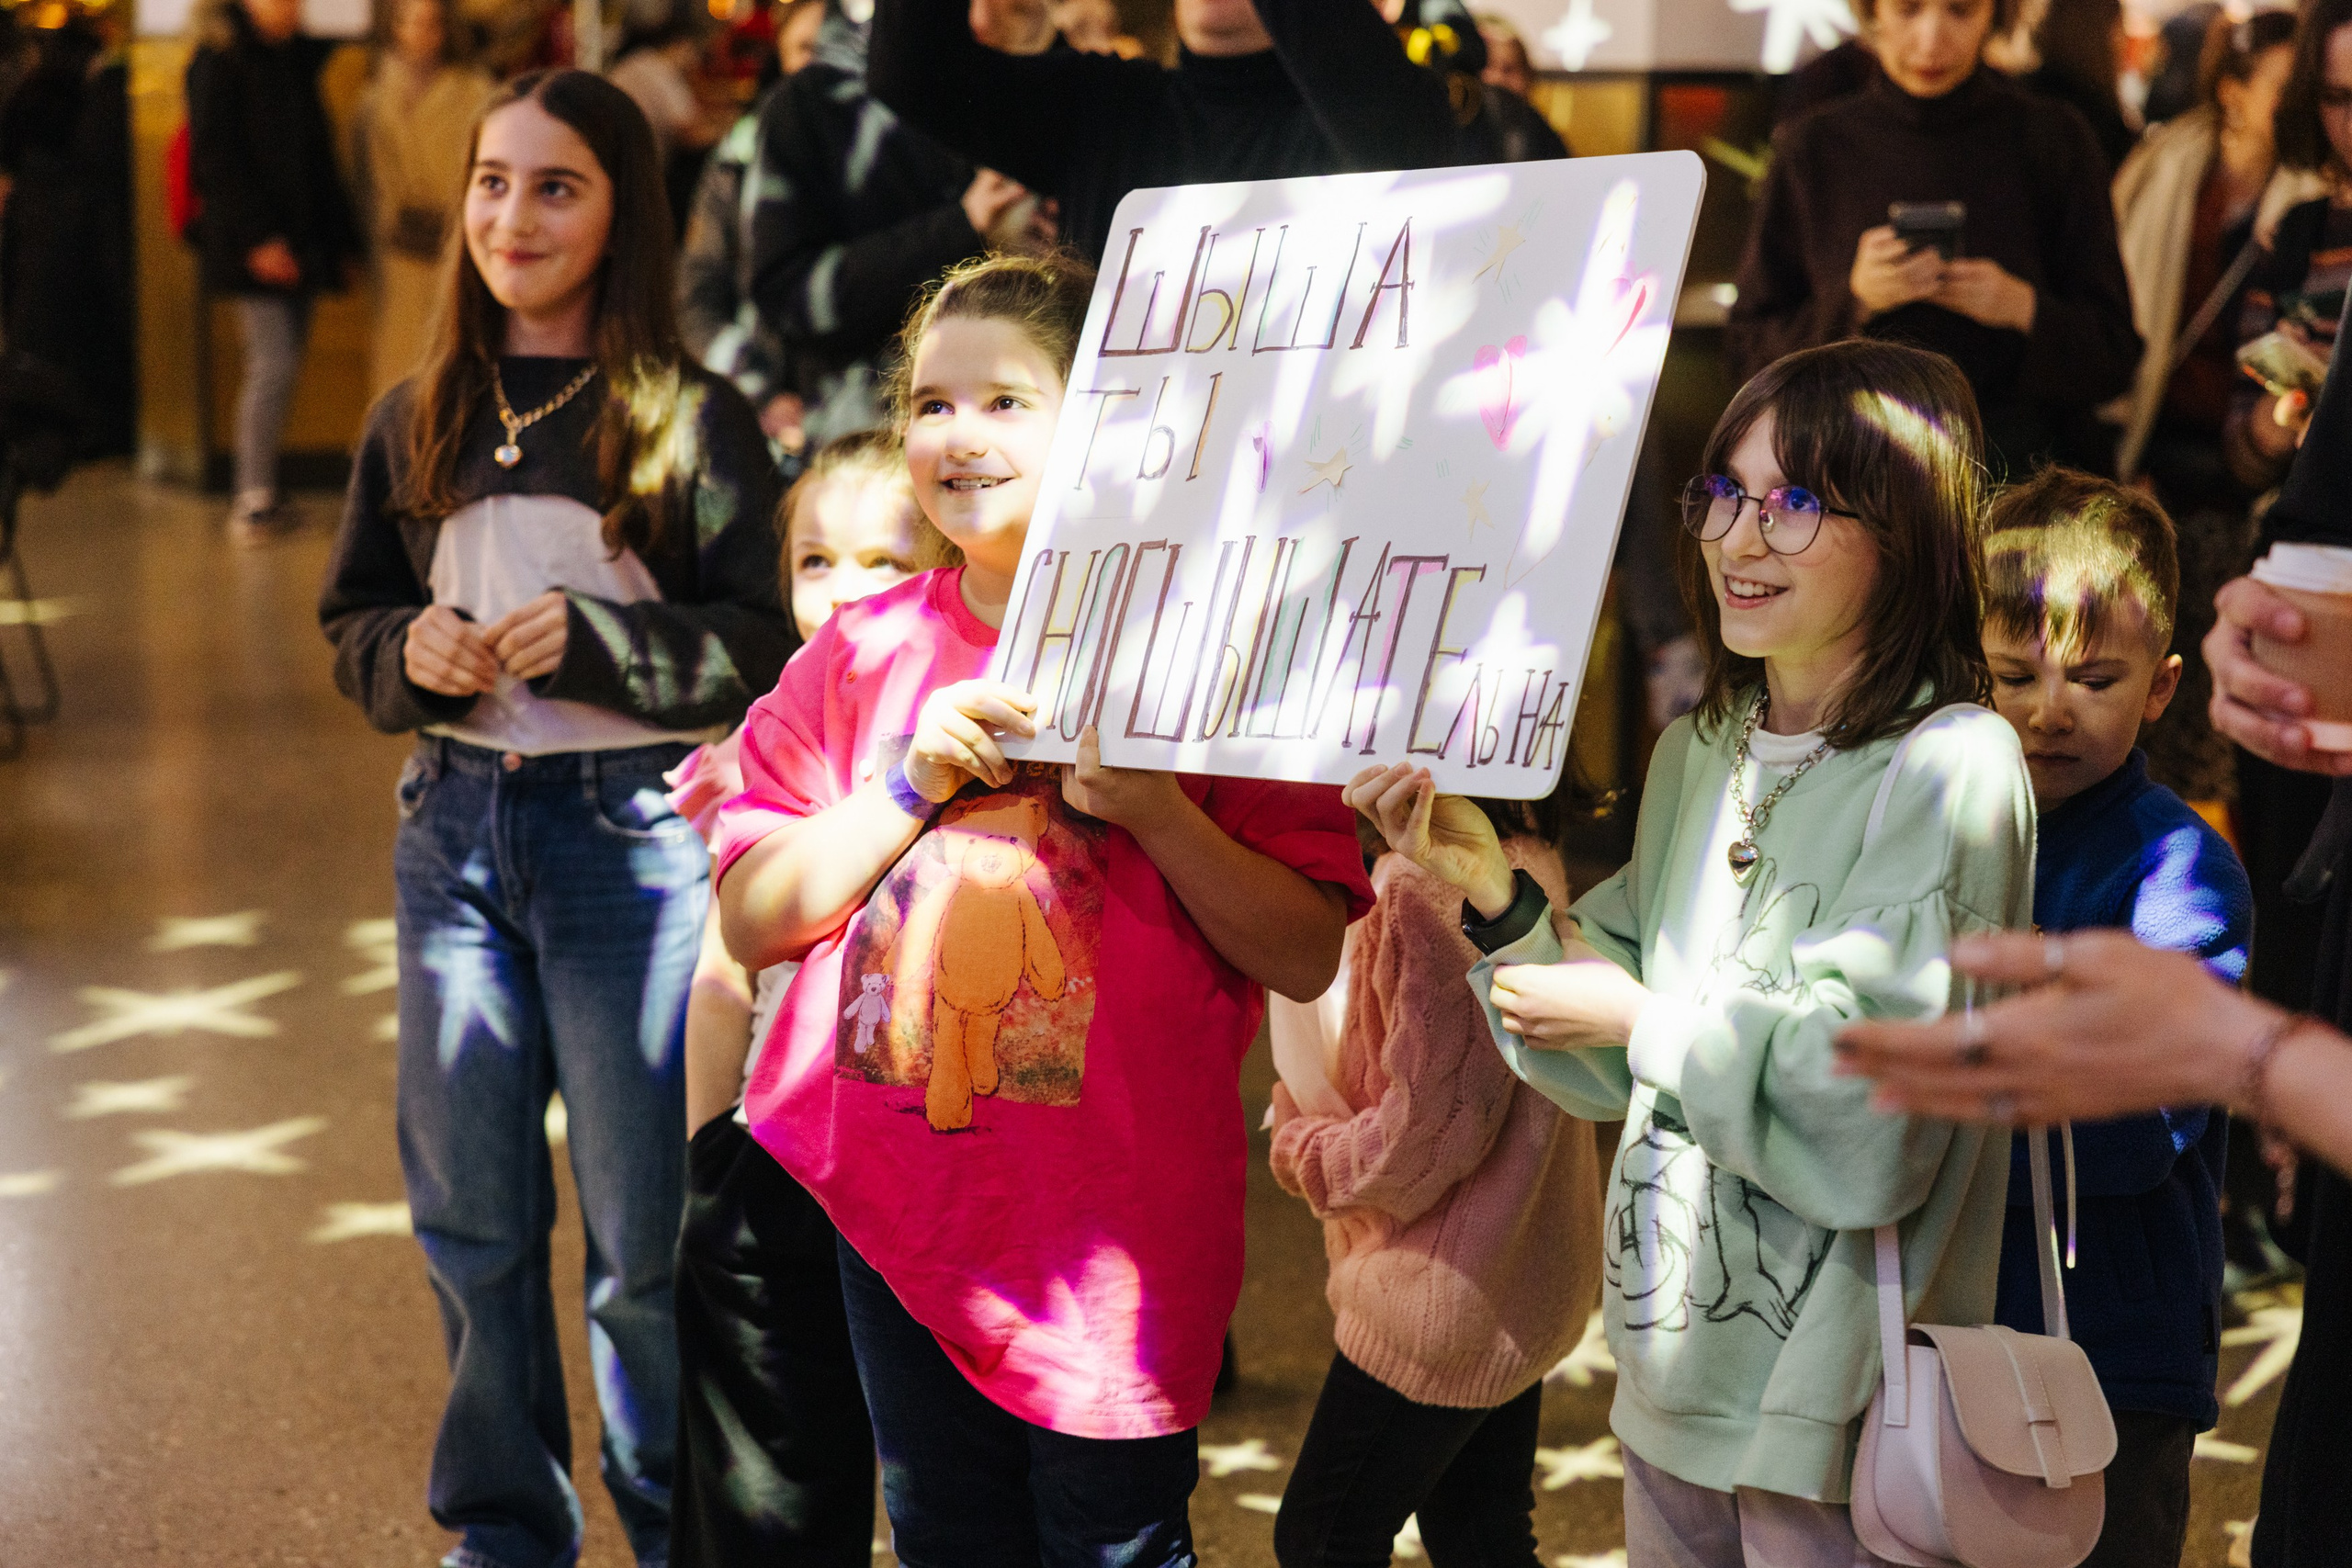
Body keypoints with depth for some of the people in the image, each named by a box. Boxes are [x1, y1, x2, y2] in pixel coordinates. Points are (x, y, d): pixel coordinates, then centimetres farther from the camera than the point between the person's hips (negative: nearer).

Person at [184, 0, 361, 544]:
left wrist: (341, 235, 13)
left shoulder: (297, 59, 16)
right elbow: (216, 156, -12)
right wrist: (259, 236, -18)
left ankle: (259, 497, 12)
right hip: (258, 246, -7)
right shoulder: (220, 60, -6)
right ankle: (253, 502, -8)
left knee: (276, 366, 7)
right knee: (274, 362, -12)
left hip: (301, 240, 7)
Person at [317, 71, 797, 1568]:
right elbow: (352, 620, 13)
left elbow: (755, 654, -8)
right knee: (470, 1213, 13)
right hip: (456, 828, 5)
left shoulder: (694, 420, -6)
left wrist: (584, 639, -21)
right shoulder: (421, 420, 8)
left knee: (648, 1225, 4)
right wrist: (412, 654, -8)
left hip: (635, 833, -4)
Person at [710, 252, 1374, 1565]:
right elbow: (752, 919, 1)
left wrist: (1155, 813, -21)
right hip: (901, 1210, 4)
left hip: (1115, 1230, -4)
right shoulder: (865, 654, 5)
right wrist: (912, 786, -11)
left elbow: (1310, 960, -9)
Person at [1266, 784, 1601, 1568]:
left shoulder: (1432, 893, -25)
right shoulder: (1524, 867, 7)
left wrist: (1302, 1148, -8)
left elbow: (1433, 1126, -25)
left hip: (1449, 1292, -10)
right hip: (1517, 1287, 10)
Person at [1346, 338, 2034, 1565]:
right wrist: (1488, 884, -4)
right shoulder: (1695, 754, 7)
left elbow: (1874, 1132, -23)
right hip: (1673, 1375, 7)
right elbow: (1619, 1078, 8)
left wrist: (1641, 1024, -14)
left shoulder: (1950, 771, -16)